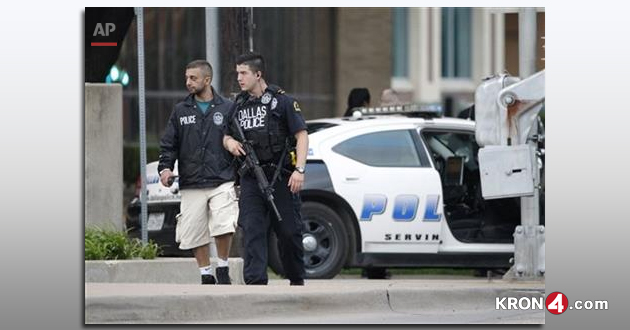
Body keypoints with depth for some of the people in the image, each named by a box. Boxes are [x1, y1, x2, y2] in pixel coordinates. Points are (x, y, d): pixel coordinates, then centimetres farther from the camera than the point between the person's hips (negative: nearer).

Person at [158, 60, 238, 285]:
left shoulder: (227, 109, 6)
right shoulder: (180, 111, 11)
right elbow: (168, 144, 12)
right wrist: (165, 167, -5)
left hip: (222, 183, -3)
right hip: (191, 186, 3)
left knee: (224, 225, -20)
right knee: (194, 234, 1)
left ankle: (223, 269, 0)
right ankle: (206, 276, 16)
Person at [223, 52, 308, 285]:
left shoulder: (282, 102, -1)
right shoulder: (239, 105, 14)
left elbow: (301, 136, -5)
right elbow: (227, 136, 25)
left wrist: (299, 170, -16)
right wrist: (229, 142, -1)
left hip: (281, 178, -4)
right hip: (251, 179, 4)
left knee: (289, 232, 2)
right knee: (252, 231, -9)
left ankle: (297, 280, 20)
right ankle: (256, 282, -15)